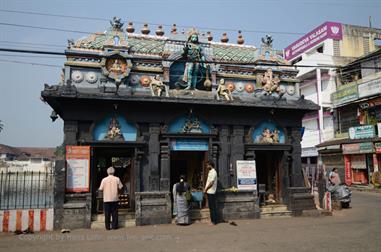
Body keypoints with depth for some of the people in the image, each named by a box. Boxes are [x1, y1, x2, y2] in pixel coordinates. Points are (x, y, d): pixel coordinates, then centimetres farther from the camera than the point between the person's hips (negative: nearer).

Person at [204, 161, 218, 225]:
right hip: (209, 191, 10)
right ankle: (212, 220, 21)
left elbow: (211, 183, -19)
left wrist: (206, 189, -11)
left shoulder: (213, 172, -15)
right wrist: (206, 189, 11)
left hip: (211, 192, -10)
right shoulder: (210, 172, 15)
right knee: (211, 207, 14)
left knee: (213, 207, -3)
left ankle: (214, 221, 3)